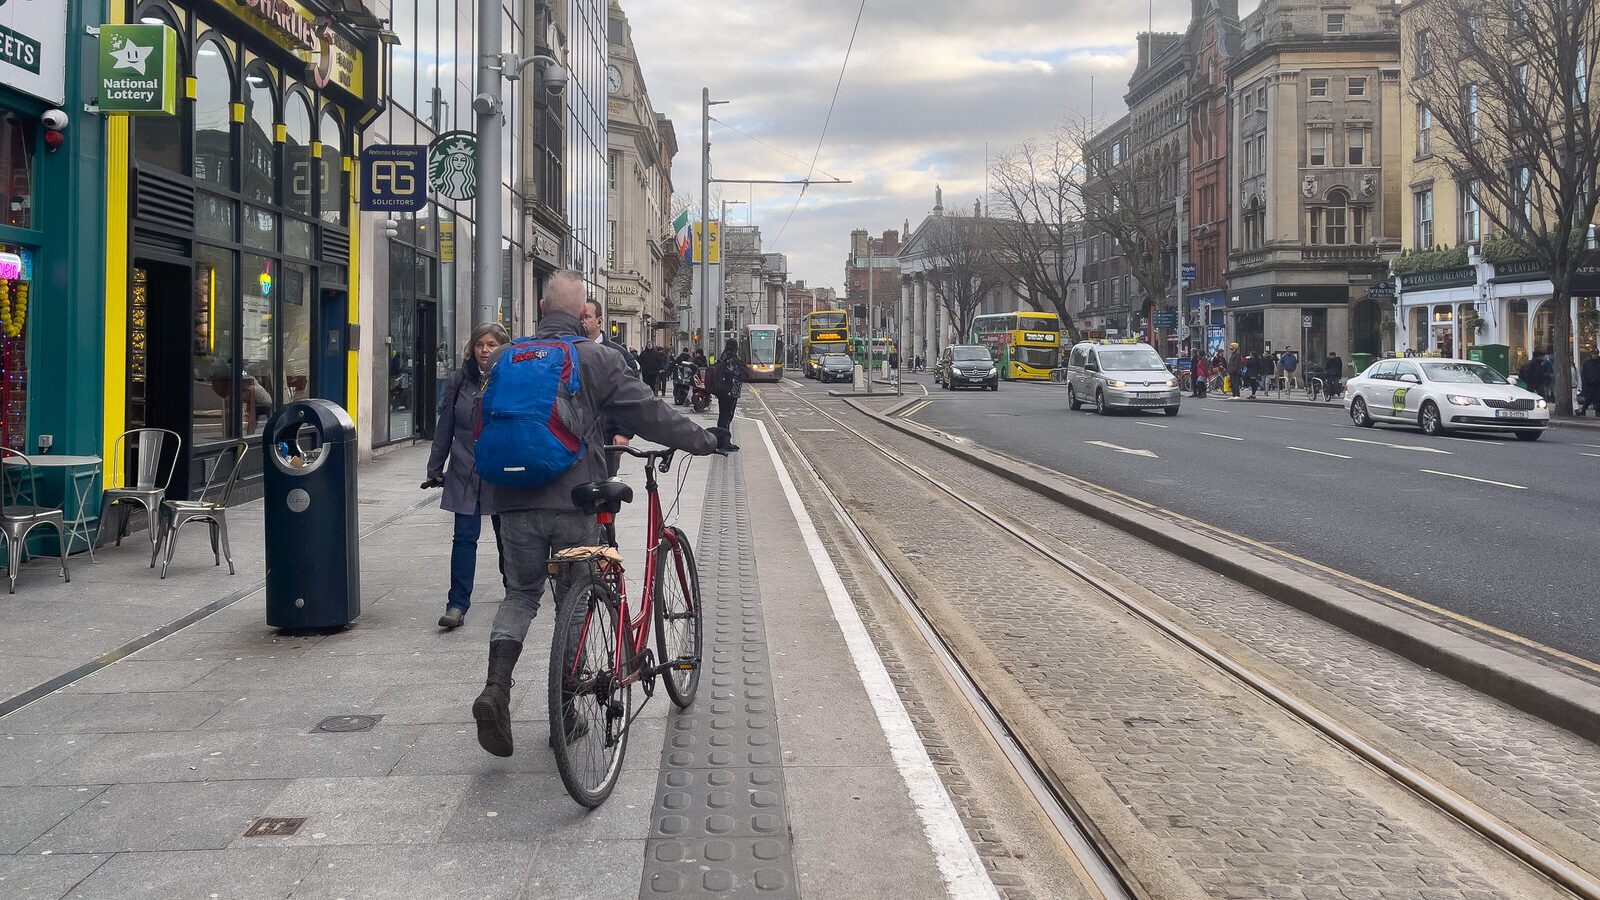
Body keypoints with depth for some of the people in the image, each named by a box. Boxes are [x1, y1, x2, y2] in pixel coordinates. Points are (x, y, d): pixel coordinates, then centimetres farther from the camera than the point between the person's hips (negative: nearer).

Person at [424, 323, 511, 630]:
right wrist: (435, 470, 9)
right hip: (465, 473, 1)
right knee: (465, 537, -3)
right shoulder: (458, 380, 4)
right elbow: (445, 428, 9)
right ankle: (457, 603, -1)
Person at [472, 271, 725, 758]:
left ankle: (496, 687, -9)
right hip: (574, 499, -3)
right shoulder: (597, 359, -3)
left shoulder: (505, 358, 8)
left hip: (515, 499, 3)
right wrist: (703, 440, 10)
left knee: (520, 593, 13)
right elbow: (649, 413, -2)